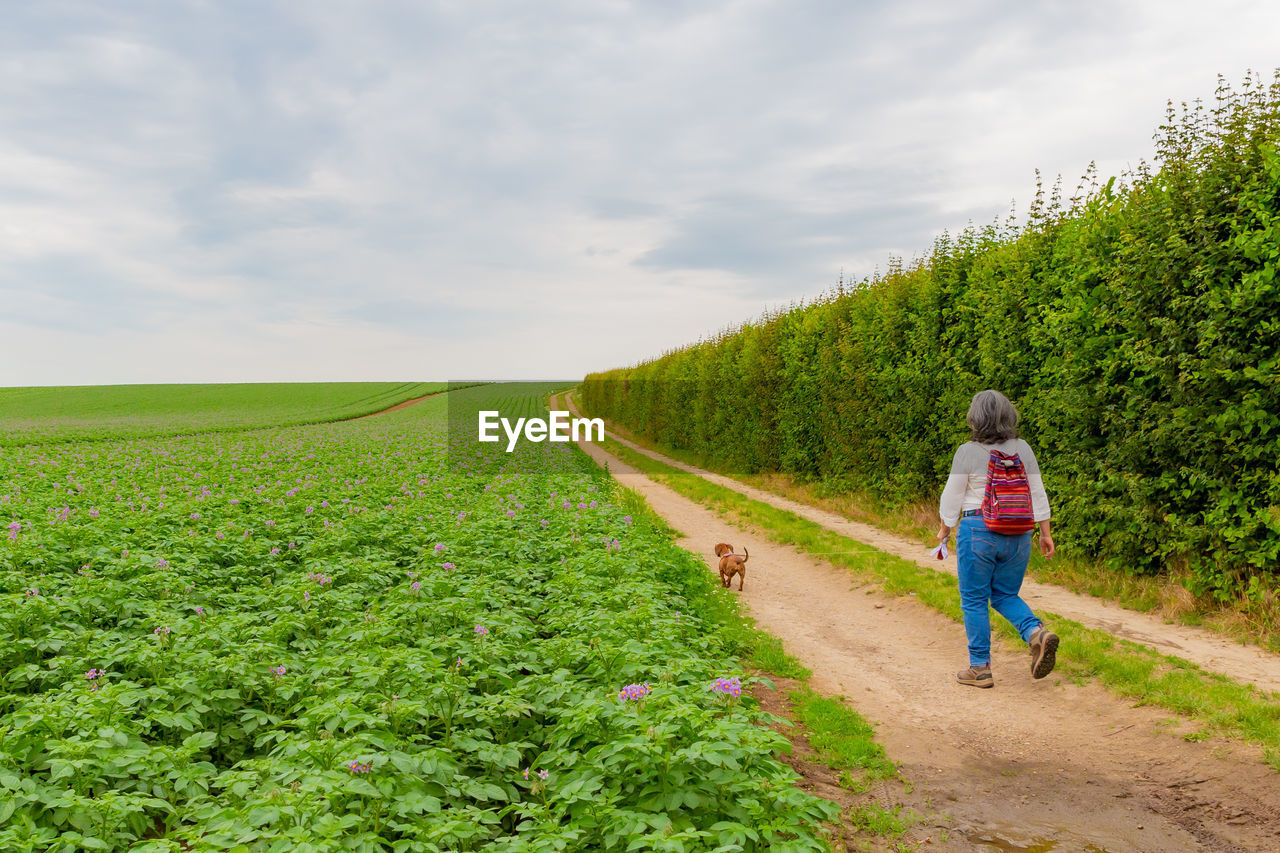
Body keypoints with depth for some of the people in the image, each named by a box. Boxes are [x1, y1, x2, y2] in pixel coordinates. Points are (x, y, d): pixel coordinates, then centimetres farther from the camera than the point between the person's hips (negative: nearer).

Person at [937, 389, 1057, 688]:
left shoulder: (967, 452, -10)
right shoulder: (1023, 449, 3)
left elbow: (952, 498, -5)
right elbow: (1037, 495, 5)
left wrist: (945, 530, 8)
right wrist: (1046, 533, 12)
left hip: (978, 532, -5)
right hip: (1018, 534, 5)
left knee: (974, 601, 6)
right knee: (1006, 596, 18)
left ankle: (980, 668, 10)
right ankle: (1037, 632, -7)